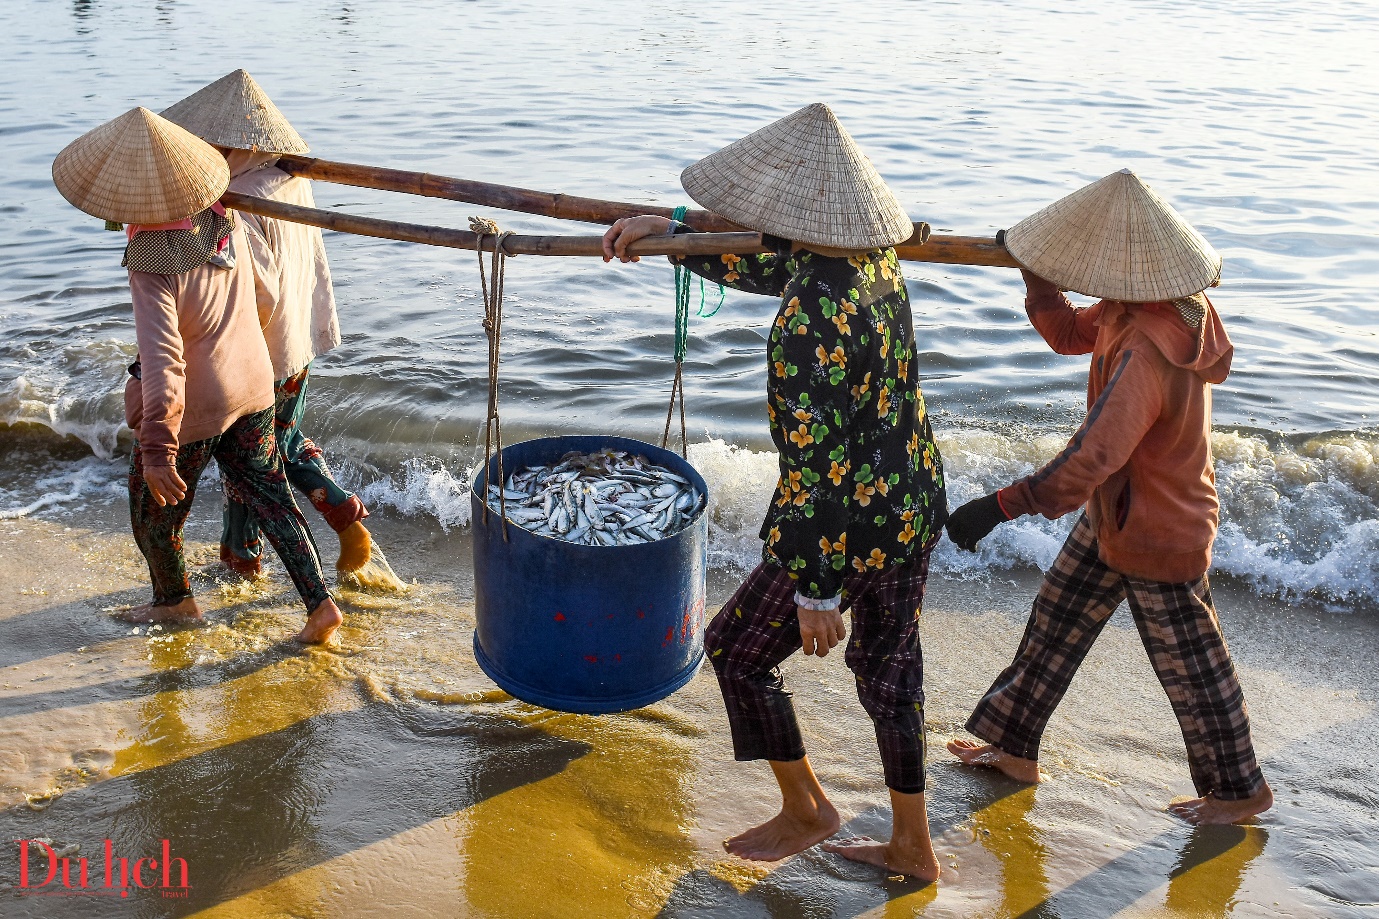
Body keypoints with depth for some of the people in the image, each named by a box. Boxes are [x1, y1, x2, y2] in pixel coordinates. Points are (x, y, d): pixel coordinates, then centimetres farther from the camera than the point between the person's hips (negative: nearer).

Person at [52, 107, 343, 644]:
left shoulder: (154, 268, -29)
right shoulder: (225, 223, -9)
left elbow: (161, 362, -35)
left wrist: (156, 451, -35)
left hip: (191, 408, -6)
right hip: (252, 385, 6)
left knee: (154, 506, 19)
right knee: (269, 495, 15)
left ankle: (174, 600, 40)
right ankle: (319, 603, 10)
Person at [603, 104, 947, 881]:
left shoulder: (808, 326, -29)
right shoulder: (877, 260, -2)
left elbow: (814, 465, -27)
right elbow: (764, 267, 16)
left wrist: (814, 591, -19)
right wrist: (666, 231, 18)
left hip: (851, 528, -8)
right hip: (916, 504, 9)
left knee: (738, 651, 15)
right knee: (888, 667, 23)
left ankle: (806, 809, 33)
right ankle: (914, 846, 38)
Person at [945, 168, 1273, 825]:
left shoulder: (1147, 353, -36)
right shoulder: (1131, 313, -7)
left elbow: (1094, 457, -43)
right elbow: (1069, 335, 9)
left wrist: (999, 506, -44)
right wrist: (1034, 275, -8)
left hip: (1159, 536, -9)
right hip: (1113, 516, 9)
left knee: (1190, 668, 10)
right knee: (1055, 623, 18)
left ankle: (1241, 790, 32)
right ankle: (1014, 748, 34)